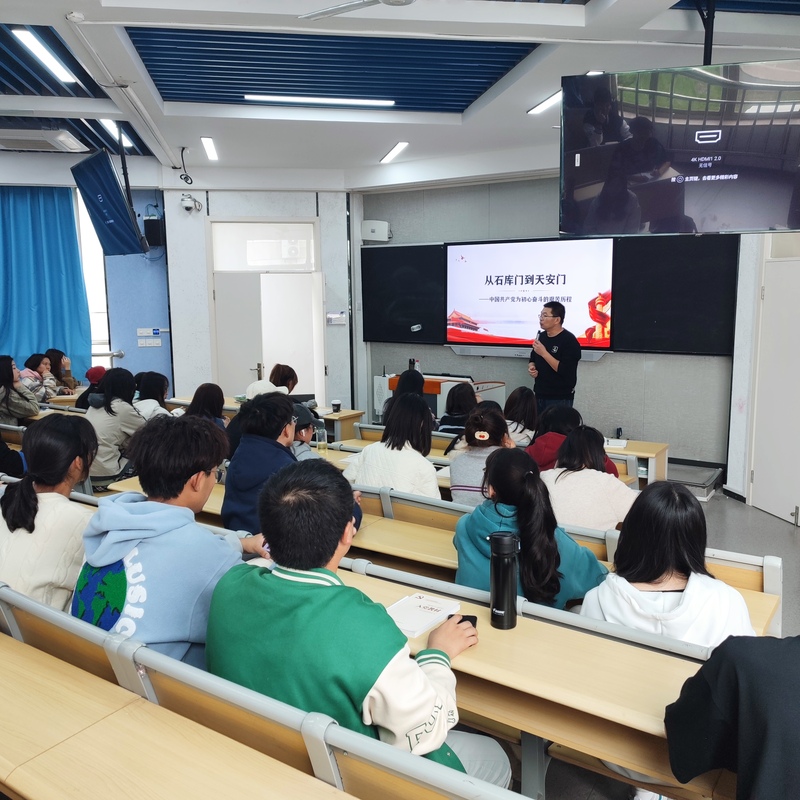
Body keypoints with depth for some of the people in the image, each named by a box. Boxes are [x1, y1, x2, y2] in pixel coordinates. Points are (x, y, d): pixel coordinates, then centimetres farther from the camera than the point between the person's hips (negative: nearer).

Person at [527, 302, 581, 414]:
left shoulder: (569, 341, -13)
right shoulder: (541, 336, 8)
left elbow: (565, 371, -22)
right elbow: (533, 359, 22)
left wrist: (544, 353, -22)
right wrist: (531, 368, -1)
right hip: (539, 396, 7)